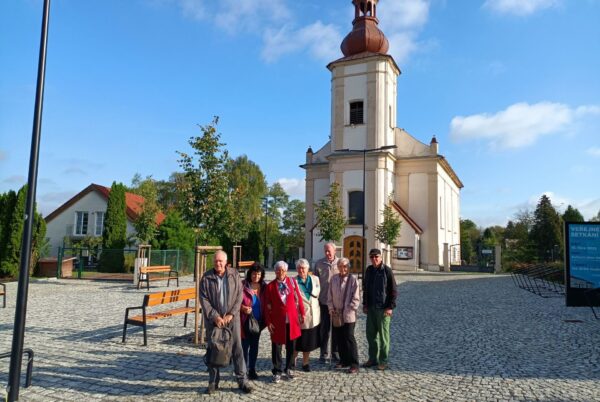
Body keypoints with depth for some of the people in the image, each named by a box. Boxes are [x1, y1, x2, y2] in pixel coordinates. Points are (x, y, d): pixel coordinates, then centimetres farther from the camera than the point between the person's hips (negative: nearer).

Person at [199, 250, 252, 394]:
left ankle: (242, 380, 14)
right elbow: (203, 299, -7)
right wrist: (215, 316, -14)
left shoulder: (234, 275, -1)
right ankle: (213, 382, 21)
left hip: (232, 318, 0)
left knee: (237, 349, 3)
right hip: (213, 319, 0)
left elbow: (239, 296, -1)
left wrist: (231, 314, -10)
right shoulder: (206, 278, -4)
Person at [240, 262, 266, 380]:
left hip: (258, 321, 5)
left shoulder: (263, 287, 4)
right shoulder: (243, 285, -11)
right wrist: (243, 308, -26)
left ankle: (252, 370, 25)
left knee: (254, 346, 14)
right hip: (246, 320, -5)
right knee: (245, 345, 1)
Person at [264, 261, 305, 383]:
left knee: (291, 346, 10)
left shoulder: (292, 282, 2)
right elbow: (267, 306, -1)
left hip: (292, 319, 2)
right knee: (276, 347, 6)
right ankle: (277, 371, 20)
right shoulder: (270, 286, -2)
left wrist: (302, 313, 3)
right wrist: (268, 322, -4)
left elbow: (298, 298, 5)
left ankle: (288, 369, 27)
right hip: (277, 321, -1)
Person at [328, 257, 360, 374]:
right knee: (338, 338, 12)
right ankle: (344, 360, 27)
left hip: (348, 315, -5)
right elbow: (330, 296, 10)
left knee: (349, 338, -1)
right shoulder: (334, 279, 4)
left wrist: (348, 310, -13)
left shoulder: (353, 279, -9)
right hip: (336, 315, 5)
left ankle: (354, 364, 8)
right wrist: (331, 308, -1)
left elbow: (356, 299, -9)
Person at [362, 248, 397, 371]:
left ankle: (383, 361, 14)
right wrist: (365, 304, 11)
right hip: (371, 308, 6)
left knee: (383, 335, 3)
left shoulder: (387, 271, -10)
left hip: (383, 308, -6)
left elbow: (393, 291, -9)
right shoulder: (369, 270, 7)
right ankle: (373, 358, 25)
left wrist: (390, 307, -13)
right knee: (371, 334, 12)